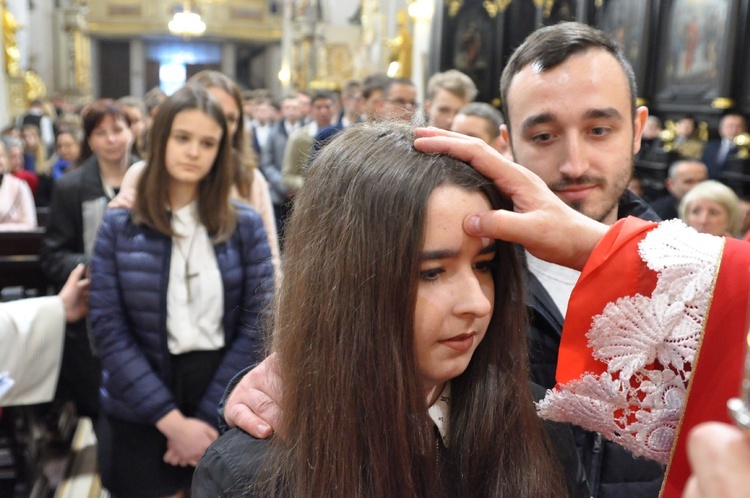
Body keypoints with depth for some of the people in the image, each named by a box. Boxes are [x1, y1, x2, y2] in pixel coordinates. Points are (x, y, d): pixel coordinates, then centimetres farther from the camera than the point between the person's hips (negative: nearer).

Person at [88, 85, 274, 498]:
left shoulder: (245, 225, -2)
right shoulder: (118, 226, -2)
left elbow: (258, 324, -6)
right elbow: (108, 331, -8)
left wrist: (208, 416, -12)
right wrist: (171, 419, -15)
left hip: (224, 411, 1)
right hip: (139, 417, 0)